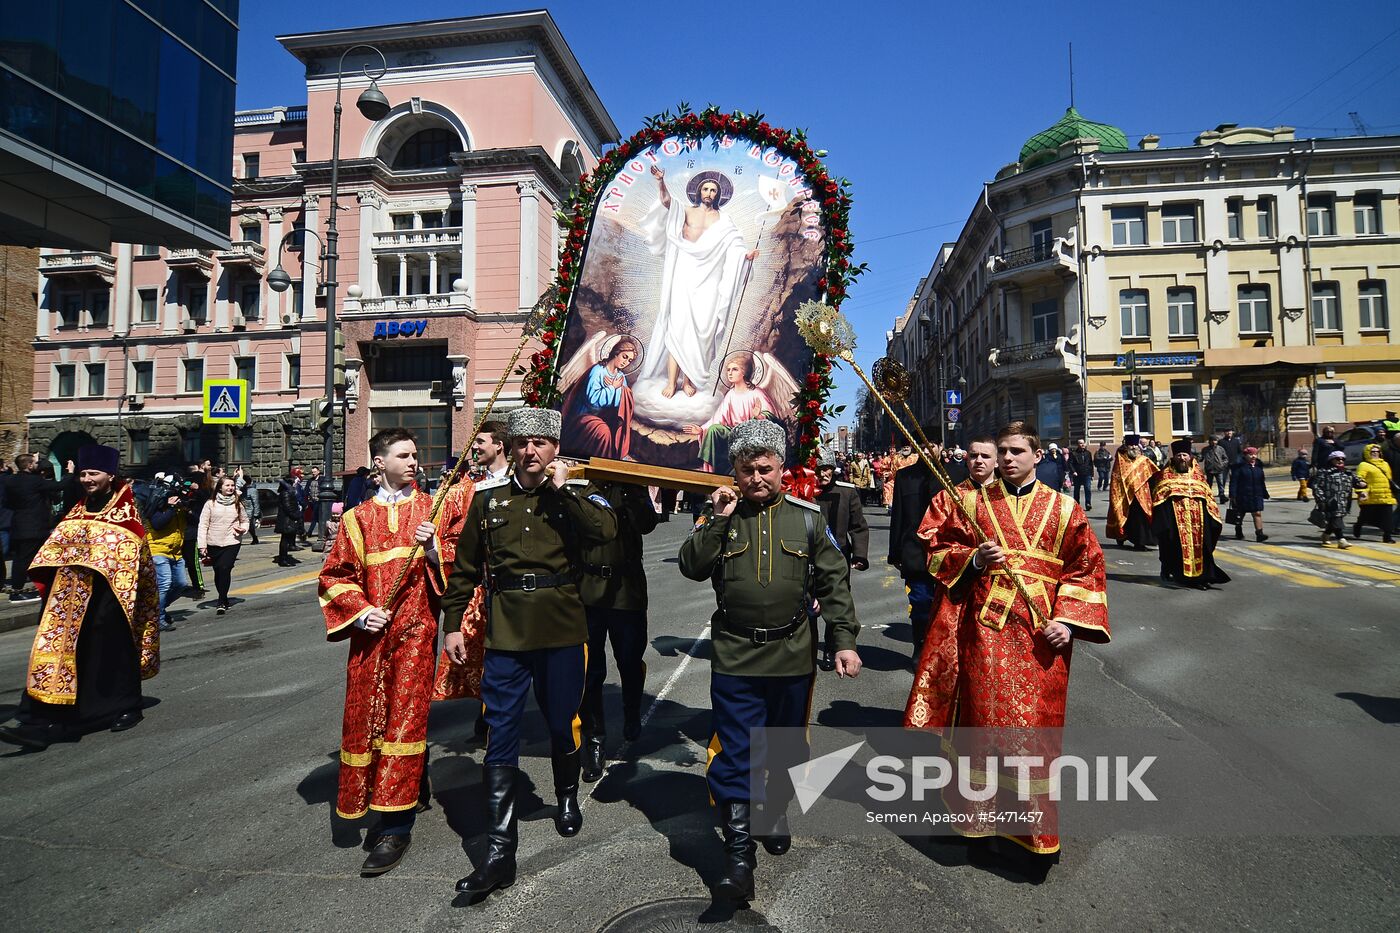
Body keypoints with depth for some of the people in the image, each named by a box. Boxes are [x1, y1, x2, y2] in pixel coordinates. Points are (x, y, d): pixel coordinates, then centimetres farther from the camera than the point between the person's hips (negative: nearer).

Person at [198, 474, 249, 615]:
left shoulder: (238, 504, 6)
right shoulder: (211, 504, 0)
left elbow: (245, 521, 17)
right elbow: (203, 525, -1)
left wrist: (243, 528, -6)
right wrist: (202, 545, -7)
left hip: (232, 542, -1)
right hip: (213, 543, 1)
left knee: (225, 569, -14)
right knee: (218, 571, 10)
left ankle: (222, 602, -9)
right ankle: (223, 599, 27)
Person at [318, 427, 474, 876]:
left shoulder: (434, 508, 6)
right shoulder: (359, 516, 8)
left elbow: (457, 562, 4)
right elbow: (335, 575, 9)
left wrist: (434, 546, -15)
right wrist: (359, 611, -6)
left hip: (416, 630, -2)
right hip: (371, 633, 3)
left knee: (405, 717, -5)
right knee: (364, 717, 8)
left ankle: (396, 827, 3)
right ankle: (414, 789, 31)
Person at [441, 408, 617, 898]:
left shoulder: (576, 491, 0)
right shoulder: (489, 496, 4)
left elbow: (606, 530, -21)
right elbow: (465, 567, 10)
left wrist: (562, 489, -18)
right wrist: (453, 623, 9)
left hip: (562, 631, 0)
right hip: (506, 633, 1)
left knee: (562, 724, 15)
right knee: (500, 737, 1)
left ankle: (567, 798, 44)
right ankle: (499, 852, 10)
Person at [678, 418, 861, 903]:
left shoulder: (807, 516, 0)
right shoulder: (719, 513, 0)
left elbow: (834, 581, 2)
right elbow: (691, 568, -9)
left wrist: (844, 639, -4)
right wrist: (716, 519, -17)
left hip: (793, 655, 2)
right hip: (734, 657, -1)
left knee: (787, 748, 19)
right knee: (733, 754, -2)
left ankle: (776, 811, 46)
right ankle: (739, 854, 9)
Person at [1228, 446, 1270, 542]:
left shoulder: (1259, 466, 11)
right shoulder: (1239, 466, -7)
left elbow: (1262, 482, 19)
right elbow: (1233, 481, -10)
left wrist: (1265, 494, 18)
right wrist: (1232, 495, -16)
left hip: (1257, 495, 4)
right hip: (1242, 496, -4)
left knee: (1258, 513, -7)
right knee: (1240, 514, 9)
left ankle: (1259, 534, -10)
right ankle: (1238, 533, 25)